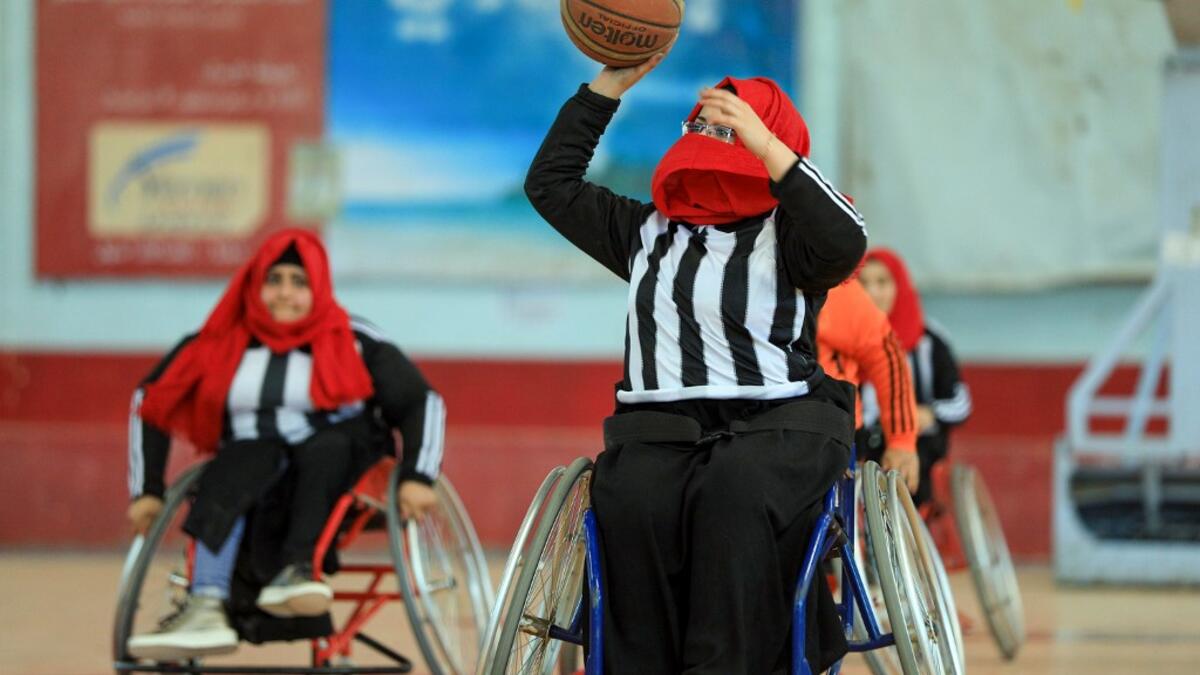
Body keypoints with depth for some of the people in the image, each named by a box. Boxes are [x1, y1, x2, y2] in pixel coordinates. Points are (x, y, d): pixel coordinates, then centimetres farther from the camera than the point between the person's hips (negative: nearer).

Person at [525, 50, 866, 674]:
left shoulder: (781, 235, 11)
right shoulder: (649, 232, 26)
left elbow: (843, 243, -12)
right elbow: (551, 183, 30)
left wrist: (763, 142, -15)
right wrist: (611, 85, 24)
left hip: (778, 419, -4)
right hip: (658, 423, 4)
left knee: (736, 490, -38)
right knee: (634, 502, -32)